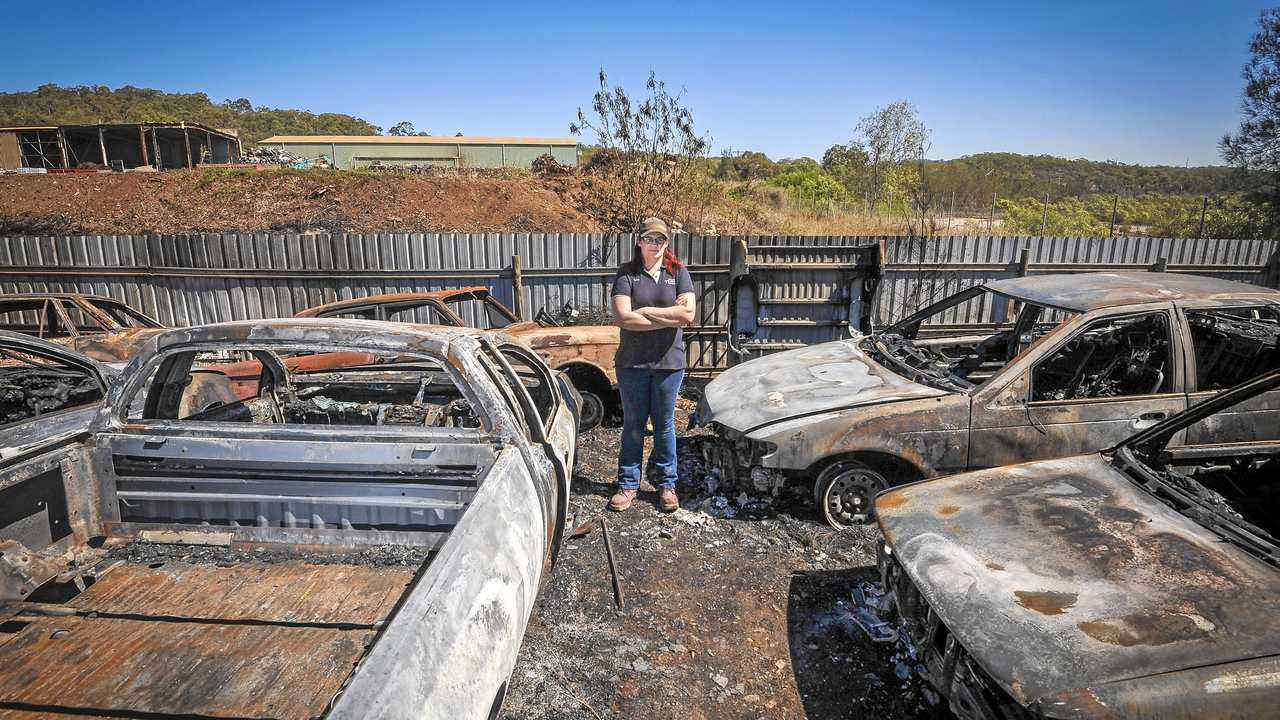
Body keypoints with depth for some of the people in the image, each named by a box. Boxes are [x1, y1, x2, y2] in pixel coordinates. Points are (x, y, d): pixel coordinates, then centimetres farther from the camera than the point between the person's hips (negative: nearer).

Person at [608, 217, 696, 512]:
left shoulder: (678, 272, 1)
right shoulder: (627, 273, -2)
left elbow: (688, 313, -13)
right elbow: (624, 318, -15)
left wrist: (645, 311, -13)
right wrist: (670, 318, -14)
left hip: (669, 362, 0)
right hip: (632, 363, 0)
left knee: (664, 425, 12)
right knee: (633, 426, 10)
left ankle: (665, 483, 25)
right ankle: (629, 483, 23)